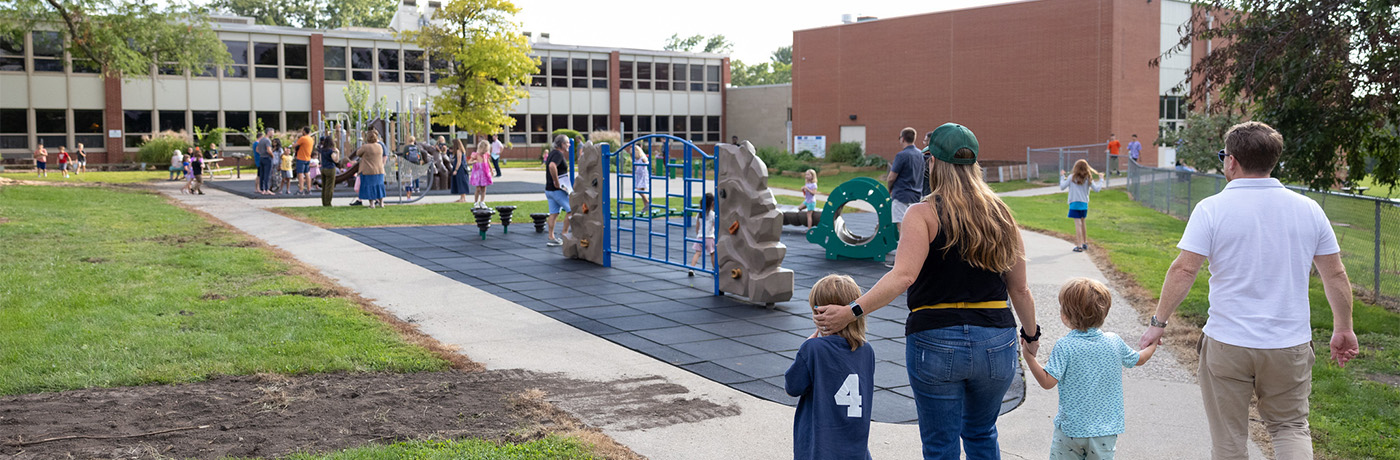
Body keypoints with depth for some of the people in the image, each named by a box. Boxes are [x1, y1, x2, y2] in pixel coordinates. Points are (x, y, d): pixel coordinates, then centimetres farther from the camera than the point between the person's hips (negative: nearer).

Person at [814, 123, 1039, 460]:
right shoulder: (1000, 214, 5)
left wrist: (852, 311, -24)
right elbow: (1020, 289, 8)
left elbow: (903, 276, -23)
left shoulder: (923, 214, -8)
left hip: (936, 342, -4)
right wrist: (1031, 334, 23)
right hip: (996, 343, 4)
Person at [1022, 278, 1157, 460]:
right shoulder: (1114, 342, -2)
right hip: (1107, 428, 4)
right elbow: (1138, 360, 16)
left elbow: (1048, 382, -18)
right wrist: (1152, 346, 36)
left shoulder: (1064, 347, -16)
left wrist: (1029, 357, -13)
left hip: (1072, 427, -4)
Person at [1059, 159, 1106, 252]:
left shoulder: (1072, 177, -5)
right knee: (1082, 223, 20)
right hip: (1084, 204, 4)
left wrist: (1062, 176, 12)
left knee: (1078, 224, -7)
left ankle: (1079, 246, -12)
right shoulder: (1088, 178, 2)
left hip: (1074, 203, -4)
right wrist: (1101, 179, 19)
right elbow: (1096, 189, 5)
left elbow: (1062, 187, -2)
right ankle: (1085, 243, 31)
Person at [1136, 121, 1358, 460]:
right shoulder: (1308, 209, 1)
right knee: (1291, 426, 17)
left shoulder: (1212, 209, -10)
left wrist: (1158, 323, -5)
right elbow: (1335, 275, 7)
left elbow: (1183, 270, -14)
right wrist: (1343, 329, 18)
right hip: (1290, 344, 3)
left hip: (1227, 344, -3)